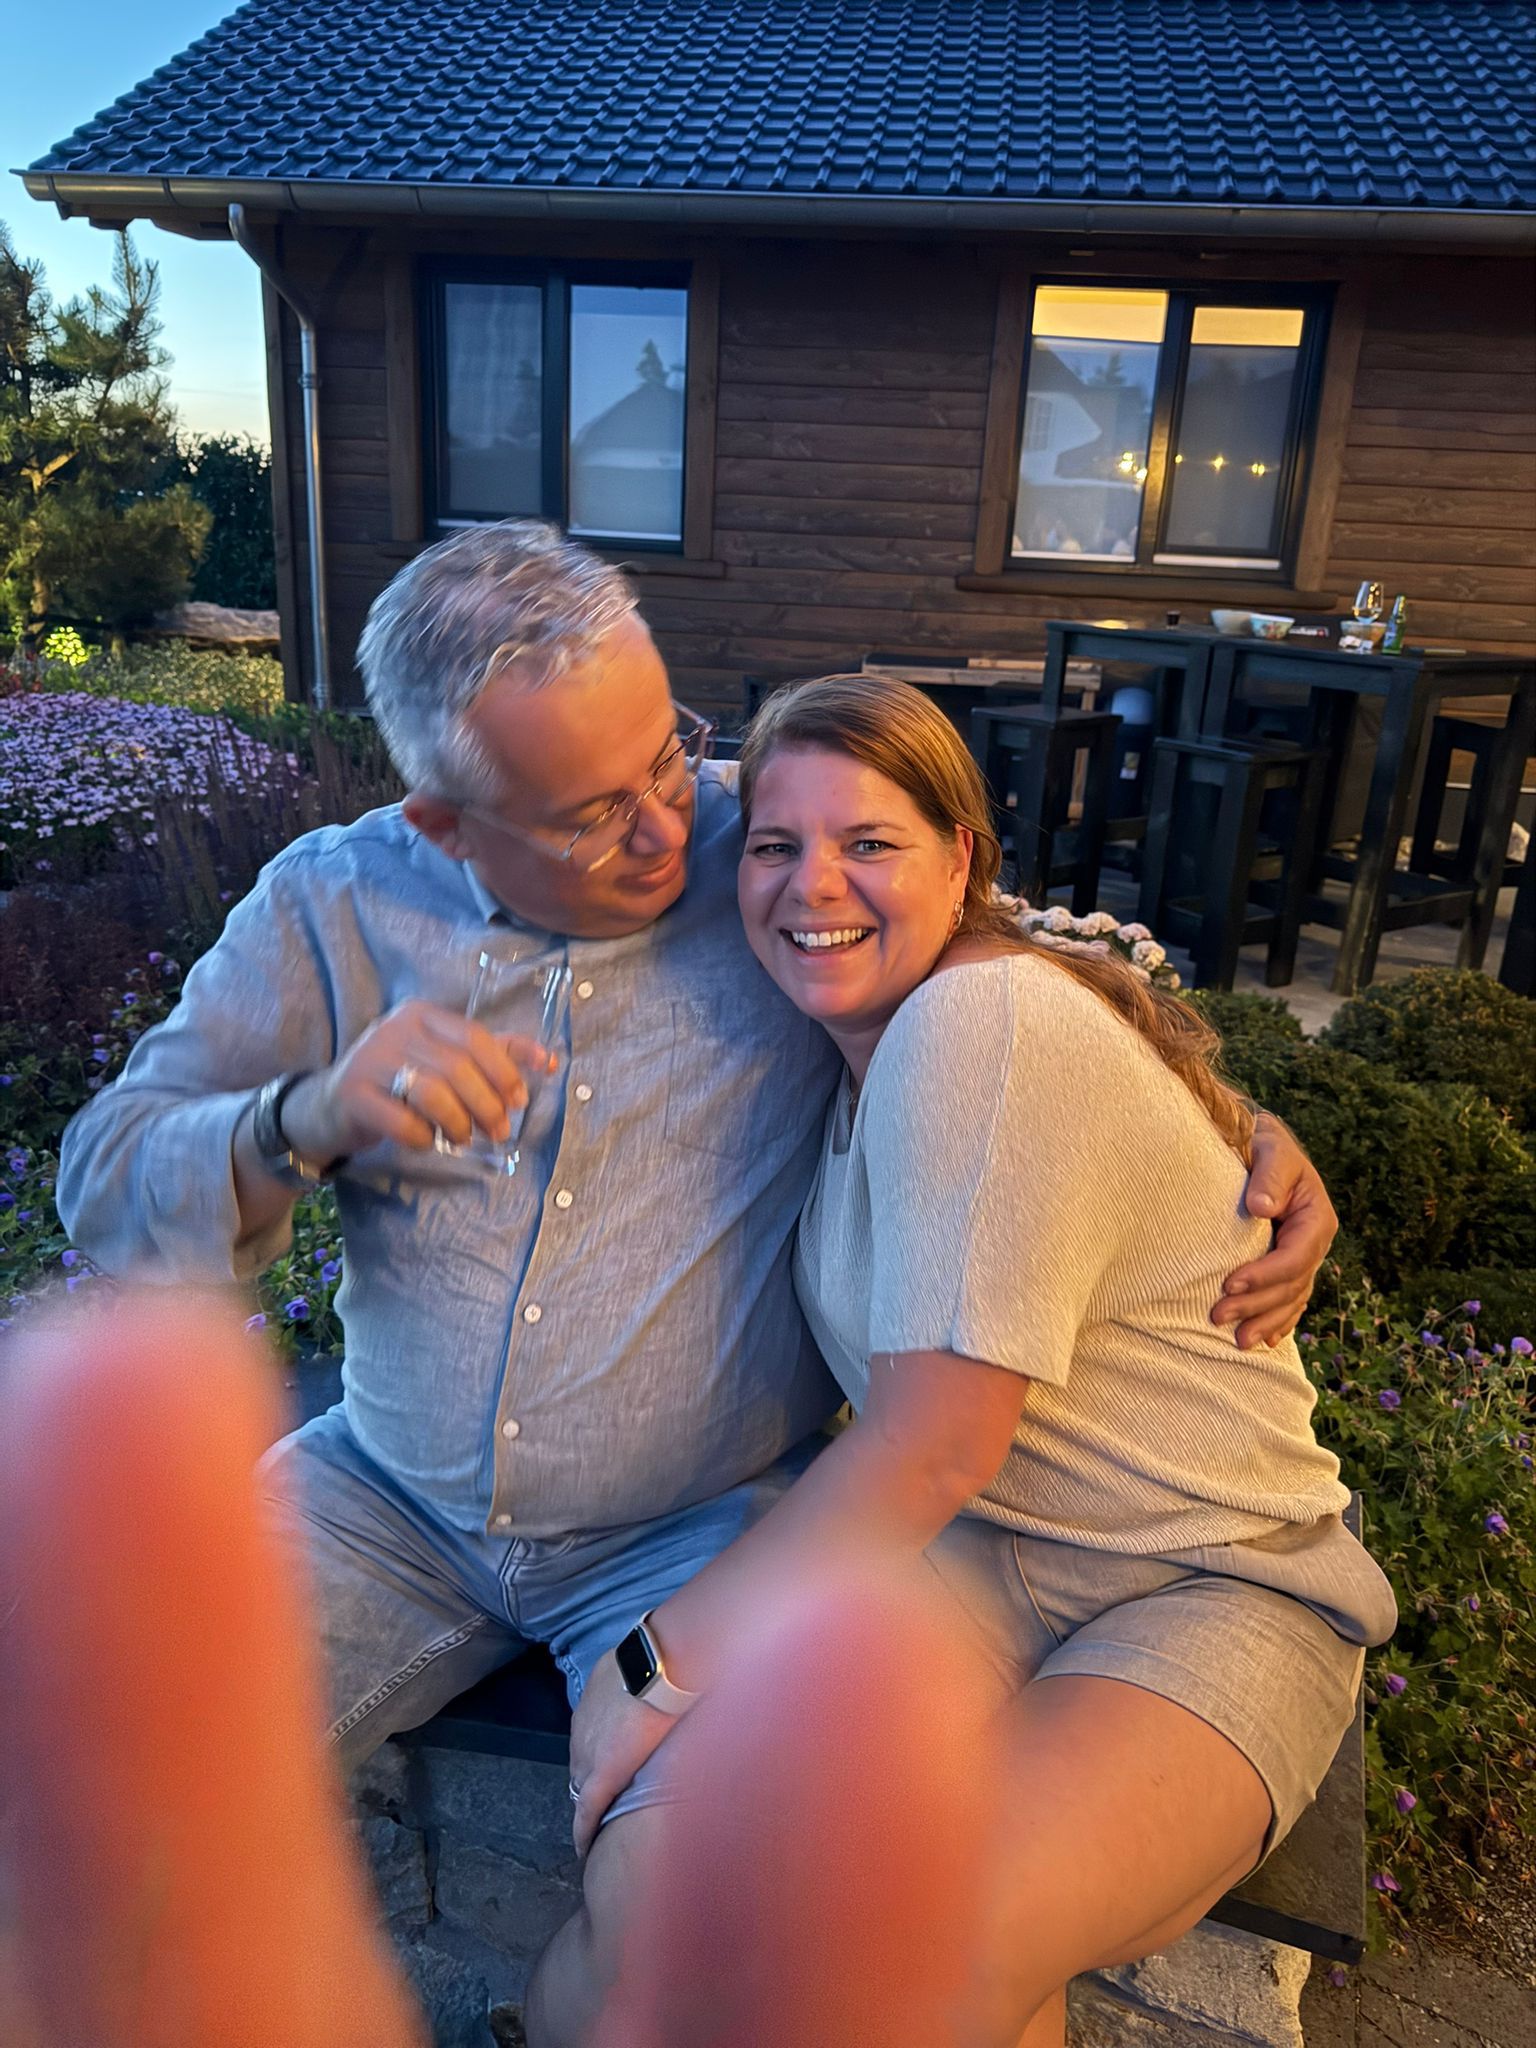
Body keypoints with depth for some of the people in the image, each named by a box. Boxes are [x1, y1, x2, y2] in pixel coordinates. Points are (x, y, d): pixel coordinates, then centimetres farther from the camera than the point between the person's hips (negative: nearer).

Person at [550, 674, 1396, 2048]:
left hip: (1211, 1593, -6)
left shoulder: (980, 1024, -21)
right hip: (966, 1550, 6)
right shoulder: (868, 1026, 7)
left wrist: (665, 1659, -13)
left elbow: (935, 1443, -21)